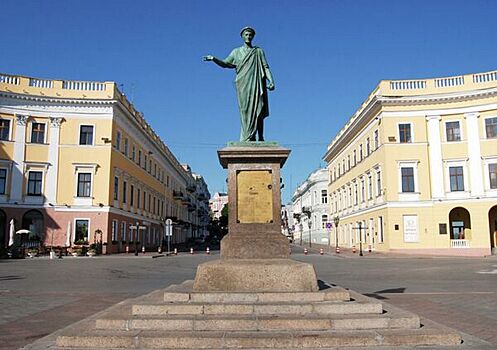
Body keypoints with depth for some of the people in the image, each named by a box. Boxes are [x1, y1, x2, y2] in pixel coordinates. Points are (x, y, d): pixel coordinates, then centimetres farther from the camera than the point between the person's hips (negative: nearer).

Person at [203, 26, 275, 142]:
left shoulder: (259, 51, 15)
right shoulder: (236, 52, 18)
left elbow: (266, 67, 9)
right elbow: (225, 63, 13)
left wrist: (271, 81, -5)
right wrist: (213, 58, -5)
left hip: (257, 84, 0)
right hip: (243, 86, 0)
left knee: (258, 111, -6)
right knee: (246, 111, -9)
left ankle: (260, 138, -2)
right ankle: (249, 138, -10)